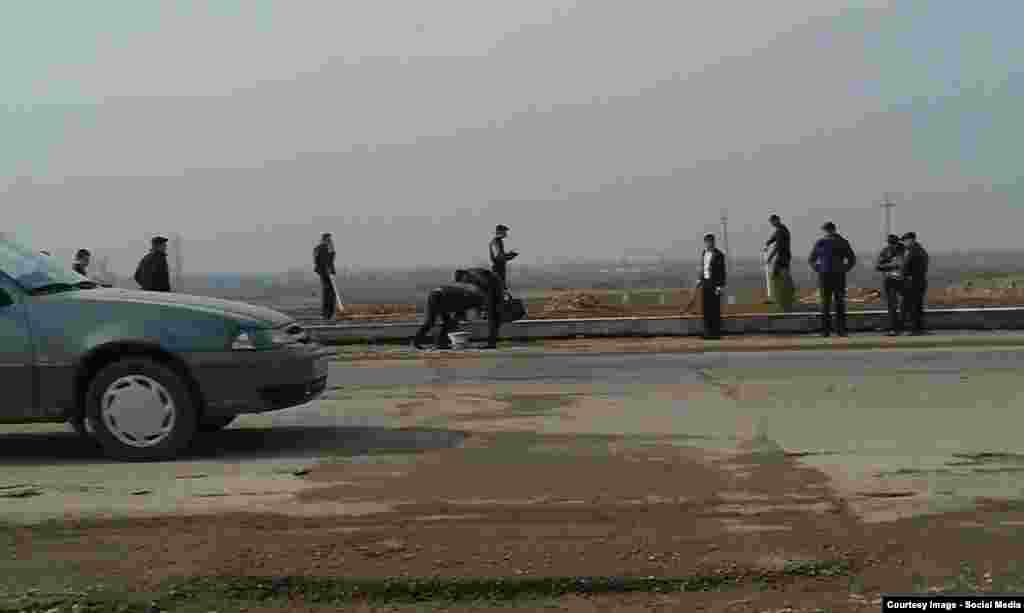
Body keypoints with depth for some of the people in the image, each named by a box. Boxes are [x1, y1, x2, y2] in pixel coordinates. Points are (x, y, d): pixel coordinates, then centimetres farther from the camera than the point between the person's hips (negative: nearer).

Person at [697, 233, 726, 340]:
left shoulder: (718, 254, -10)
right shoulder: (704, 253, 13)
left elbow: (722, 271, -12)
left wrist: (720, 286, -17)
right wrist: (700, 280, 15)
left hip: (715, 283, -7)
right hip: (705, 283, 7)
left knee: (715, 309, -6)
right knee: (706, 308, 8)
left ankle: (716, 333, -3)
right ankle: (708, 332, 13)